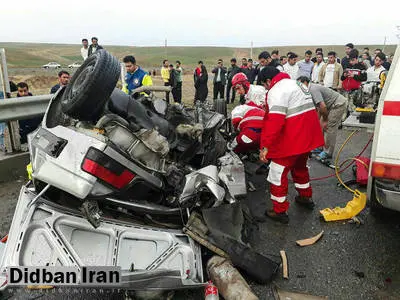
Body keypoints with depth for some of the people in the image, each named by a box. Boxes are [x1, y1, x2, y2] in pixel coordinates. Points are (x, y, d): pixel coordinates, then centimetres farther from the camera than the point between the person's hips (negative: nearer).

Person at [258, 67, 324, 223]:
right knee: (300, 166, 29)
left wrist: (265, 146, -25)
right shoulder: (295, 83, 18)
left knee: (277, 174, 2)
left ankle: (279, 211, 12)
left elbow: (275, 121, -26)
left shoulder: (277, 90, -14)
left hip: (291, 140, -10)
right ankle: (306, 197, 46)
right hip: (308, 136, 10)